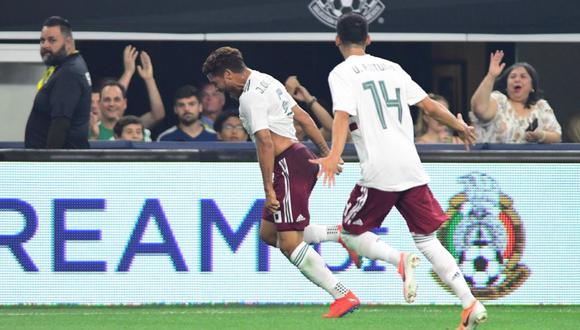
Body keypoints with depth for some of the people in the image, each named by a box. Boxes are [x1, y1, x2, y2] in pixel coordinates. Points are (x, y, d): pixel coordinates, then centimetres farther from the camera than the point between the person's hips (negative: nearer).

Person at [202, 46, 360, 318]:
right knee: (269, 233, 15)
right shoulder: (267, 82, 16)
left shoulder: (250, 97, -14)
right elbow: (304, 118, 21)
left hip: (288, 166, -10)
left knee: (289, 244, -12)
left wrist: (269, 190, -21)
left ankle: (343, 296, -15)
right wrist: (327, 153, 25)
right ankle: (343, 235, 13)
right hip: (301, 159, 10)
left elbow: (266, 142, -22)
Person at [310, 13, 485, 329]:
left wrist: (334, 155, -30)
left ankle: (400, 260, -17)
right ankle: (471, 303, -4)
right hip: (412, 168, 5)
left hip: (379, 172, -5)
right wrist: (459, 125, 36)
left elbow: (343, 115, -17)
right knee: (426, 239, 10)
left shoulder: (342, 73, 0)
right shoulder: (390, 68, 17)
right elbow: (428, 104, 20)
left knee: (352, 233, 12)